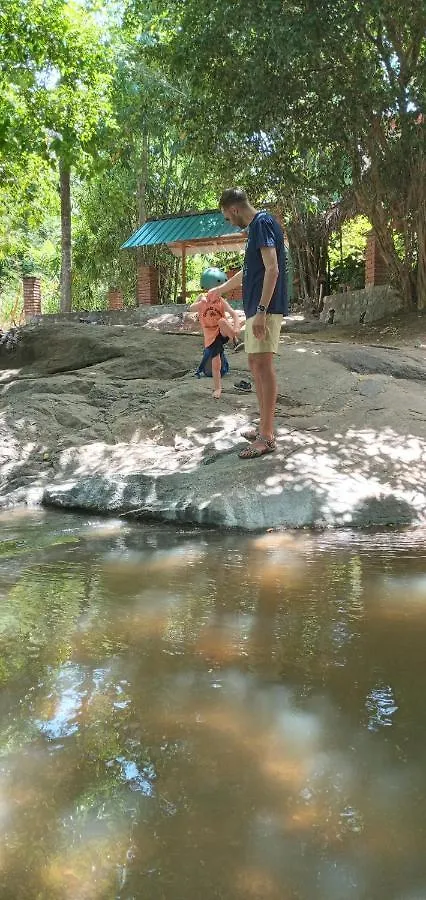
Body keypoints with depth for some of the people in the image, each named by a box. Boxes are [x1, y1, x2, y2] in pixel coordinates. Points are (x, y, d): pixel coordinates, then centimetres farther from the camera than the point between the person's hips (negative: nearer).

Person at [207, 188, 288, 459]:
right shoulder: (257, 226, 21)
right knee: (256, 363, 11)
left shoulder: (263, 222, -9)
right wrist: (219, 290, 47)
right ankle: (265, 427, 17)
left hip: (266, 308, -10)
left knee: (263, 364, -12)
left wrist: (261, 310, -25)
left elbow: (272, 269, -20)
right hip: (256, 307, 10)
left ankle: (267, 436, -11)